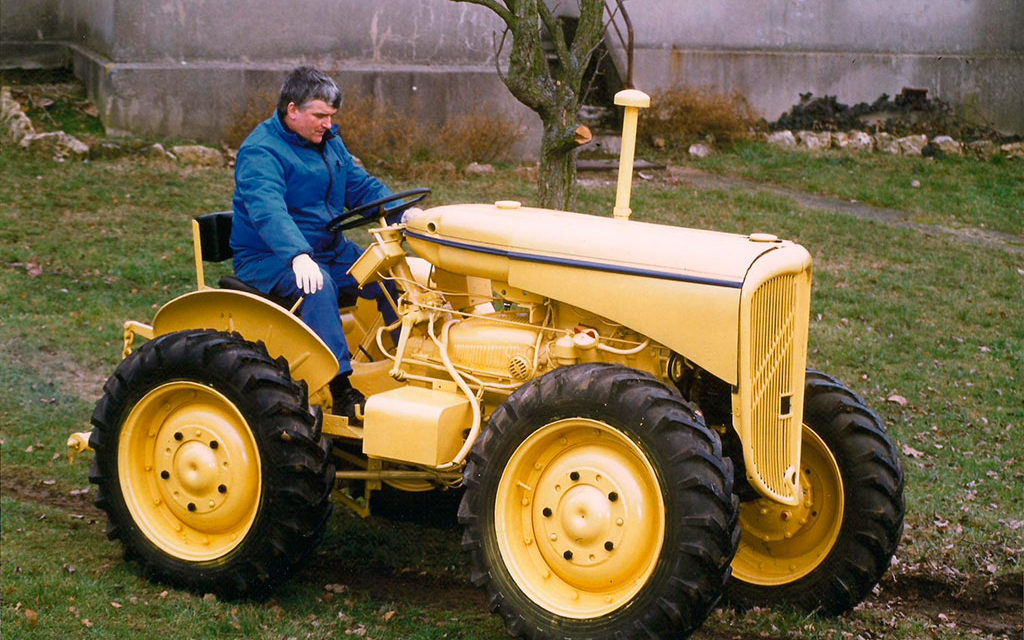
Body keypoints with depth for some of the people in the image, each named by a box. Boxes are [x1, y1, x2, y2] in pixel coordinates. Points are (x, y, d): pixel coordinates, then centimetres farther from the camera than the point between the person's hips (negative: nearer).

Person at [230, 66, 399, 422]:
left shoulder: (329, 142, 12)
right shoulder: (260, 152, -16)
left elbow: (362, 187, 15)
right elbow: (267, 210, -32)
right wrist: (299, 256, -49)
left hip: (331, 251, 8)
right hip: (268, 259, -8)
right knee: (318, 285, -37)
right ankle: (342, 390, -40)